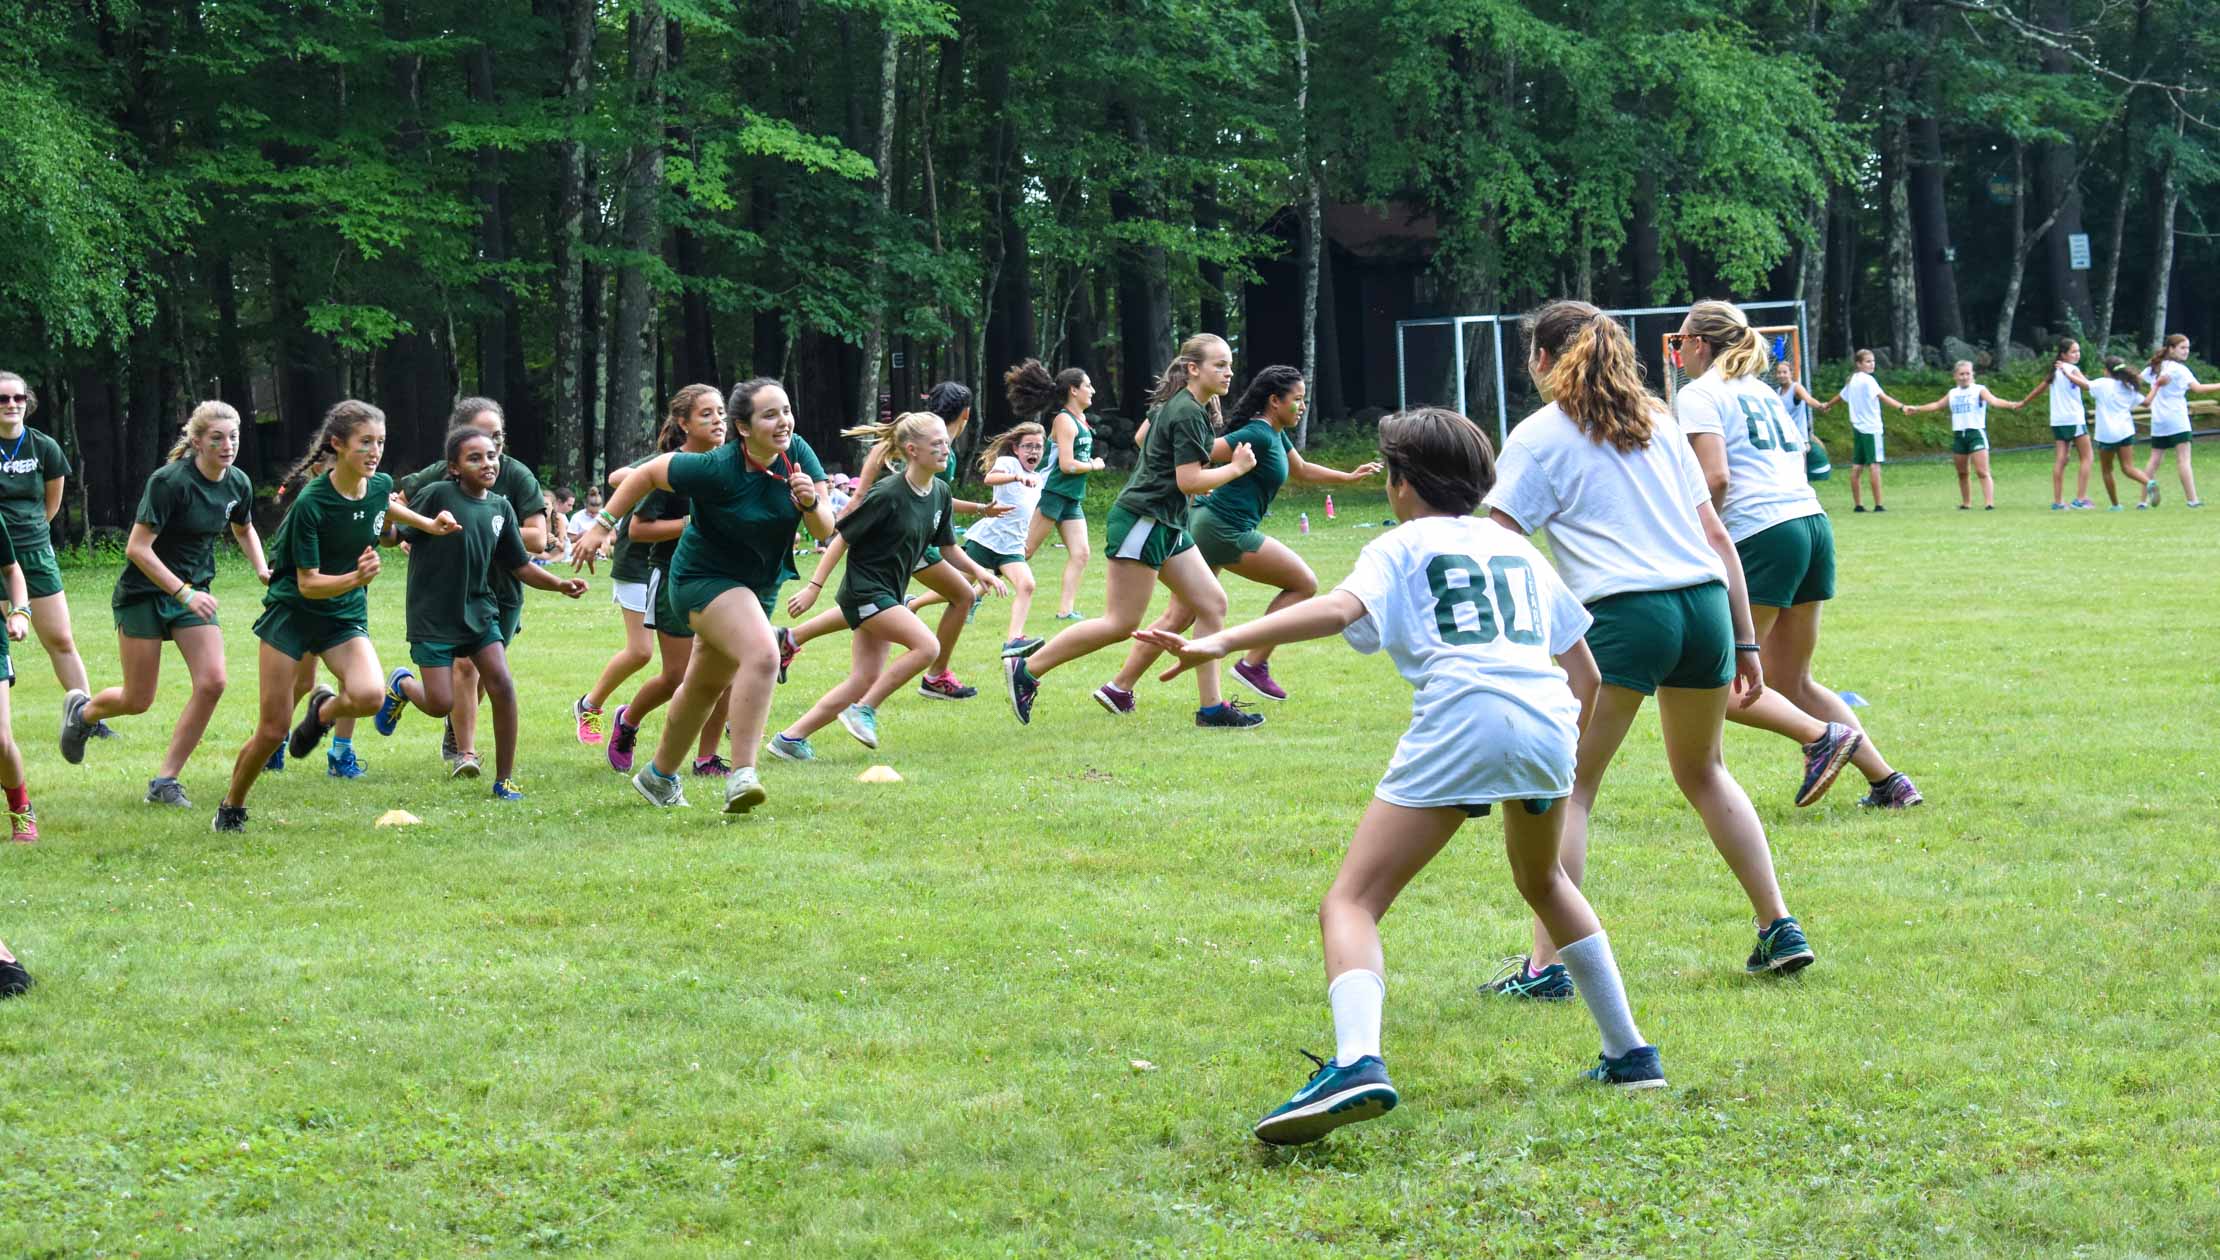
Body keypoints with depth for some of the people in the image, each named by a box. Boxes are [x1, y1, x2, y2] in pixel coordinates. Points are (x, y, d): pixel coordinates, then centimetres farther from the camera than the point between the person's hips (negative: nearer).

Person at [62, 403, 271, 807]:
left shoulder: (238, 484, -2)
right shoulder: (170, 481, -22)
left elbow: (244, 530, 21)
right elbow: (137, 548, -24)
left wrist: (262, 569, 3)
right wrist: (182, 592, -30)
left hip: (194, 591, 6)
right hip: (143, 593, -6)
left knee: (212, 682, -14)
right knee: (138, 701, 1)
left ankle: (165, 780, -2)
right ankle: (83, 713, 38)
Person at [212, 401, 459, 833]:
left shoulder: (381, 486, -7)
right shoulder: (311, 503, -23)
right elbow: (308, 583, -20)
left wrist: (428, 524, 15)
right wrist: (356, 577, -35)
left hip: (346, 618, 4)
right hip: (292, 613, -4)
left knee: (369, 696, -26)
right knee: (272, 730, -3)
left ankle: (325, 709, 10)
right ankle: (231, 806, 22)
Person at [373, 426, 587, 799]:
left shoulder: (500, 509, 4)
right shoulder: (437, 495, -13)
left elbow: (521, 567, 10)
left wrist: (560, 584, -5)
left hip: (478, 610, 5)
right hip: (433, 615, -5)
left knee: (502, 686, -10)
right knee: (440, 704, -7)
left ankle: (505, 779, 2)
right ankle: (402, 684, 30)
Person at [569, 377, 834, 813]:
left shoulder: (798, 454, -11)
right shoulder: (716, 468, -26)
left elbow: (825, 530, -11)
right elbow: (648, 472, -12)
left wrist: (811, 503, -32)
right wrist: (602, 524, -10)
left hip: (758, 588, 7)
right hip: (703, 577, -7)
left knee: (707, 685, 21)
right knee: (762, 655, -32)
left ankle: (659, 776, 41)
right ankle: (741, 775, -31)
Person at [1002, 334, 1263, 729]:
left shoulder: (1177, 406, 13)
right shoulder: (1188, 414, -16)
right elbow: (1189, 482, -19)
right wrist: (1236, 467, -6)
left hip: (1167, 526, 11)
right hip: (1142, 521, -11)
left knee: (1212, 604, 5)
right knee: (1121, 623, -8)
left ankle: (1211, 708, 5)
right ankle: (1026, 669, -2)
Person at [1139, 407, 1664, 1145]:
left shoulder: (1402, 546, 15)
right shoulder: (1517, 549, 29)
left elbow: (1340, 608, -7)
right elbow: (1586, 674, 29)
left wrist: (1221, 642, -14)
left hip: (1459, 720, -5)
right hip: (1549, 718, 5)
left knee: (1351, 903, -5)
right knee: (1541, 879, 34)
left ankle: (1357, 1062, -32)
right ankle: (1630, 1055, 35)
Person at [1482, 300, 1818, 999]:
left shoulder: (1538, 436, 5)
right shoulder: (1657, 423, 21)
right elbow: (1715, 536, 19)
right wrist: (1744, 641, 20)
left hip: (1624, 613, -6)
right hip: (1707, 602, 6)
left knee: (1567, 785, 2)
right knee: (1703, 770, 24)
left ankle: (1546, 965, -4)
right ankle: (1779, 928, 21)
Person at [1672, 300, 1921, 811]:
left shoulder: (1698, 395, -1)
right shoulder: (1762, 391, 24)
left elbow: (1716, 477, -15)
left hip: (1762, 536, -8)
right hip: (1814, 524, 8)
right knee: (1791, 683, 16)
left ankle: (1822, 736, -18)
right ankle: (1887, 782, 7)